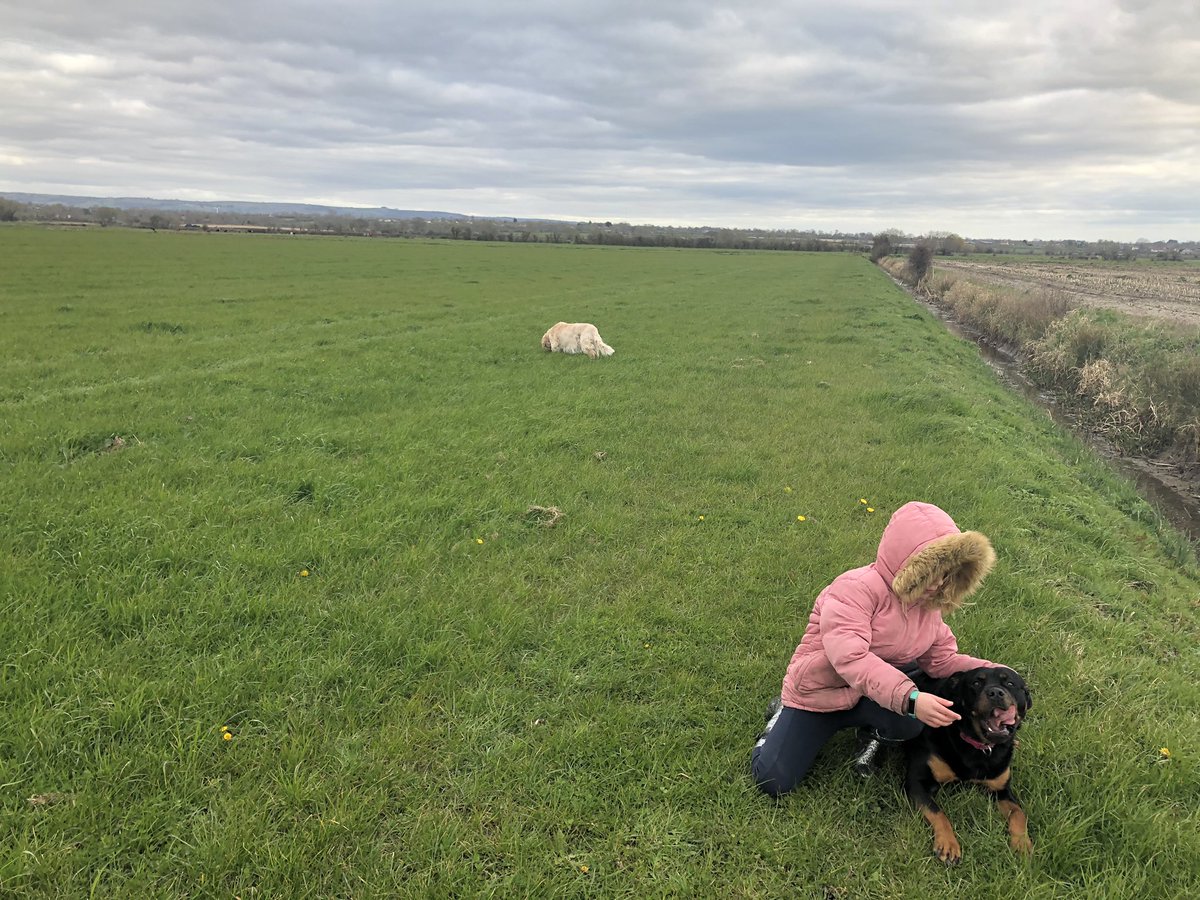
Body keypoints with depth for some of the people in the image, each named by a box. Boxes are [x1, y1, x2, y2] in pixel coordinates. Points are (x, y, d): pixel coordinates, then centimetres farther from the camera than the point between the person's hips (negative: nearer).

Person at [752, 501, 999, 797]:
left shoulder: (928, 602, -3)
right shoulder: (856, 589, -29)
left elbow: (943, 658, 1)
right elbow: (851, 658, -41)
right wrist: (909, 698, -51)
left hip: (880, 693, 5)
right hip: (819, 693, -5)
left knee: (910, 719, -32)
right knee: (772, 782, -12)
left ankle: (871, 734, 5)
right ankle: (785, 716, 17)